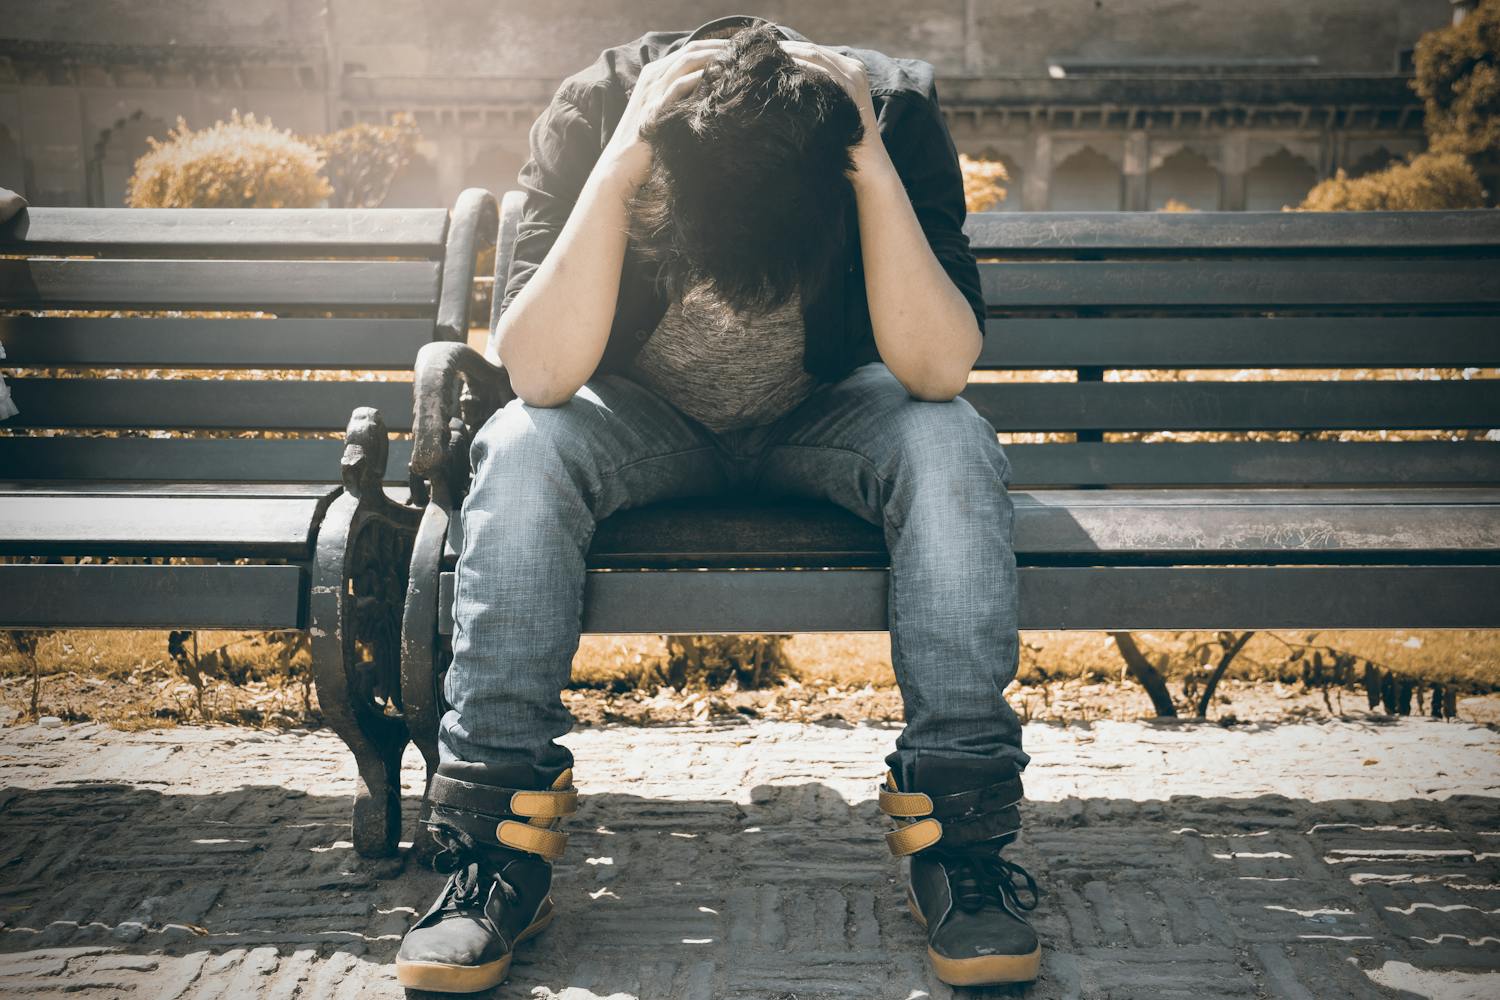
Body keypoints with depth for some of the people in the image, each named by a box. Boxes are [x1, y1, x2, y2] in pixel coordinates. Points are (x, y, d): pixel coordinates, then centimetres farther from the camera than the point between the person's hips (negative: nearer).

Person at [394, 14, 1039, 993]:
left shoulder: (896, 111, -25)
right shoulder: (594, 112, -25)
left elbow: (938, 370, -32)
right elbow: (540, 374, -34)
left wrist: (876, 172, -40)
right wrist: (616, 169, -41)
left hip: (824, 415, 0)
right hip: (646, 422, 0)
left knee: (951, 446, -31)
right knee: (520, 450, -31)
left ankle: (958, 832, -24)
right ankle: (503, 836, -23)